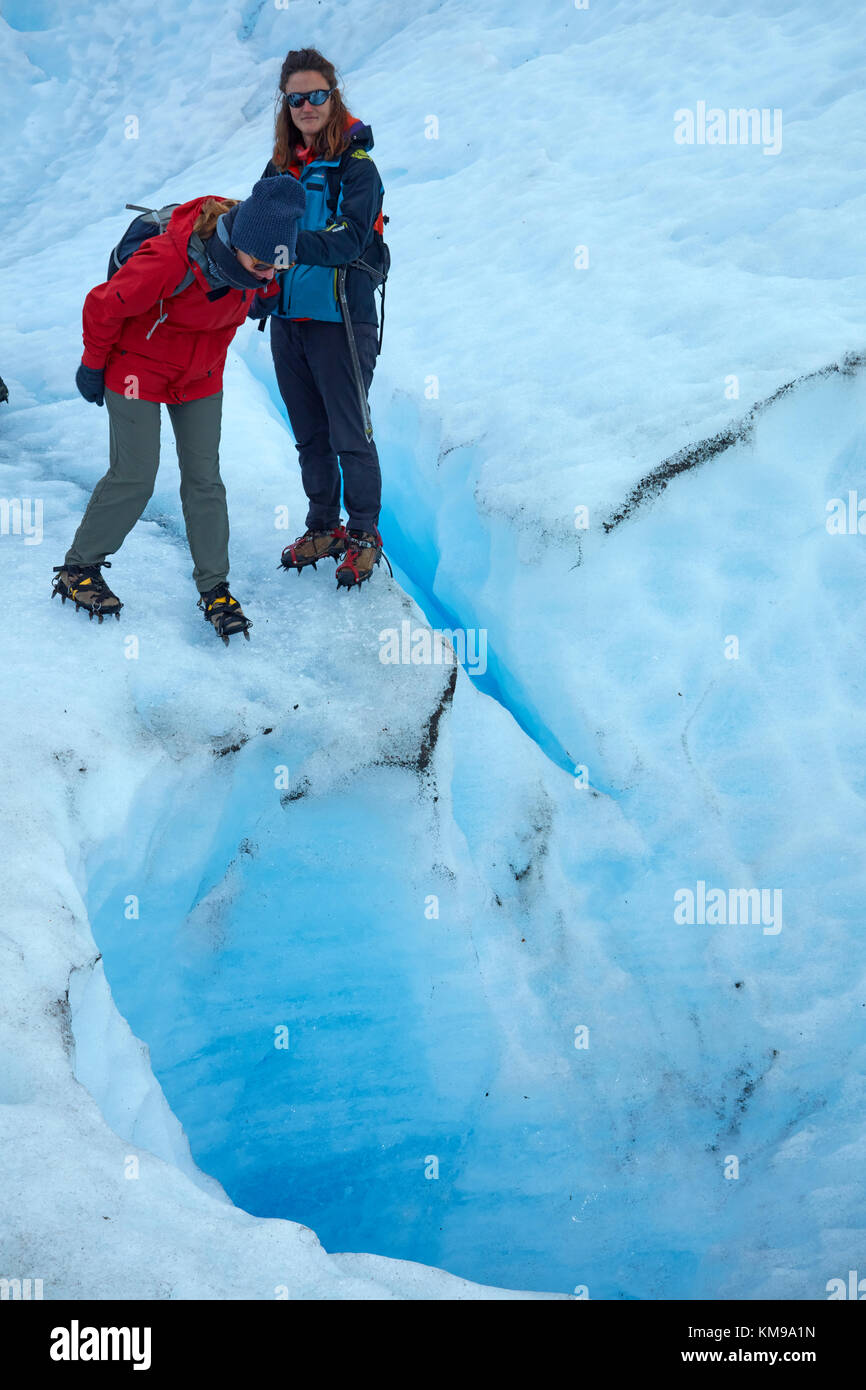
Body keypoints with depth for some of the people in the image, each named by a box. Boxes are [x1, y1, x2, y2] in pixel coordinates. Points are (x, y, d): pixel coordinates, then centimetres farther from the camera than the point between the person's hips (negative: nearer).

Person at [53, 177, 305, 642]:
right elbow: (103, 307, -21)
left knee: (204, 477, 3)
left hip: (201, 376, 5)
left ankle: (214, 588, 11)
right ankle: (77, 568, 15)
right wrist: (93, 366, -9)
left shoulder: (254, 259, -19)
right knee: (134, 477, -4)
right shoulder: (168, 260, -36)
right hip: (138, 369, -5)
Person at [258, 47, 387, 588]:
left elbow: (348, 240, -22)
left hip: (341, 320, -6)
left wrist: (292, 245, -35)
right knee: (309, 436, 14)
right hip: (288, 318, 6)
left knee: (350, 436, 0)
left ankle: (365, 535, 14)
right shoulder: (281, 165, 9)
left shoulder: (356, 166, -9)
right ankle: (323, 528, 28)